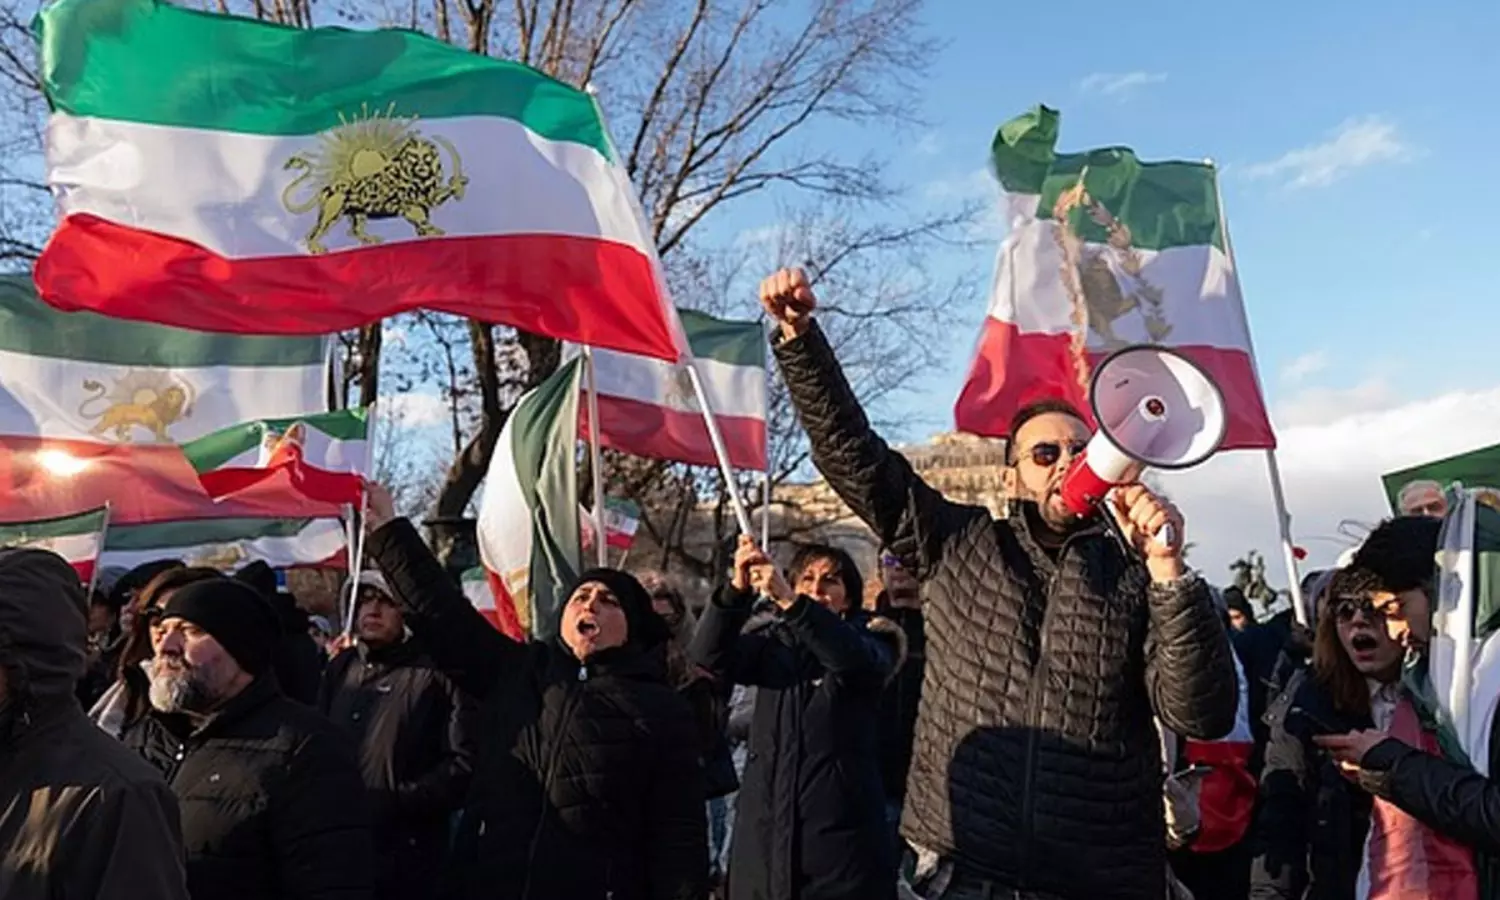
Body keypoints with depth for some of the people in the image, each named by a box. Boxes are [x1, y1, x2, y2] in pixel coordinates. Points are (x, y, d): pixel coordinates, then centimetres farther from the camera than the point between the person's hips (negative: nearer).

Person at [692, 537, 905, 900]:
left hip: (841, 826, -3)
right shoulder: (773, 643, 11)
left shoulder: (870, 638, 3)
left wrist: (788, 601, -33)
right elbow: (710, 655, -6)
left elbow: (854, 658, -22)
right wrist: (738, 587, -22)